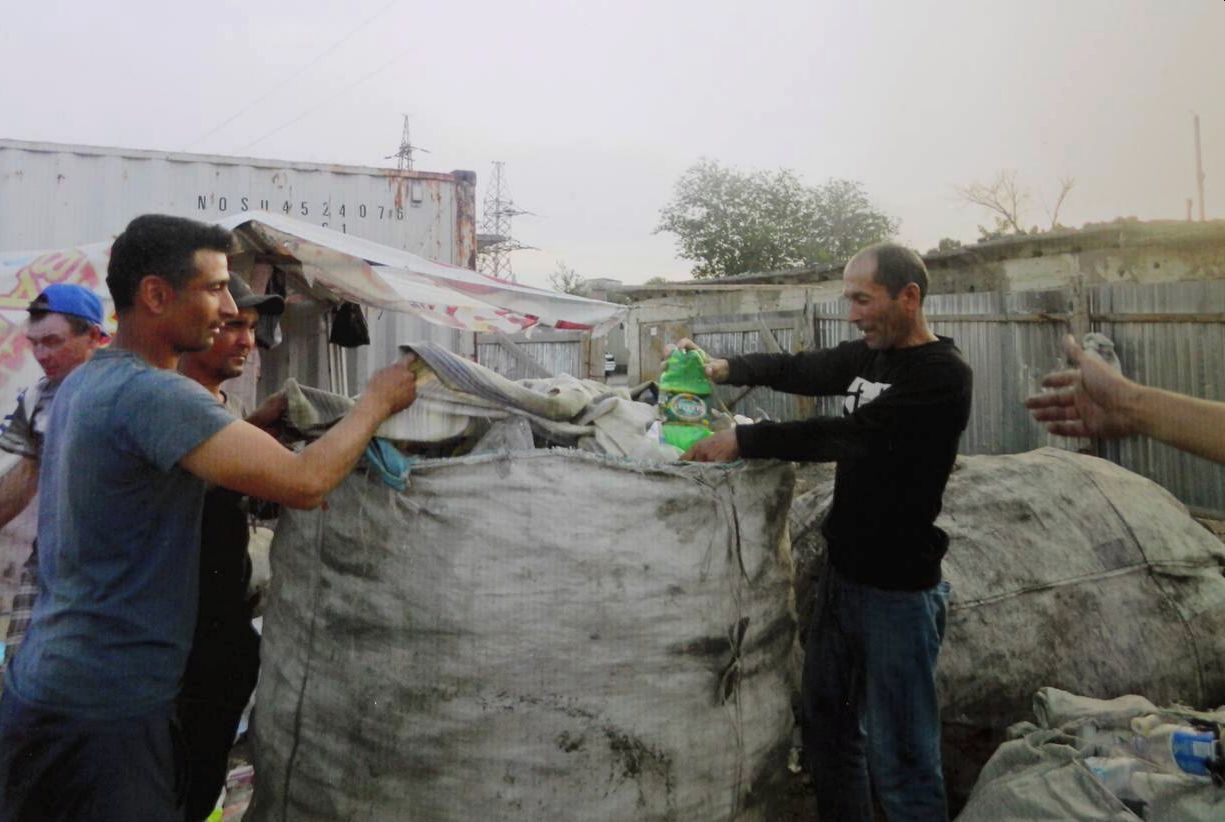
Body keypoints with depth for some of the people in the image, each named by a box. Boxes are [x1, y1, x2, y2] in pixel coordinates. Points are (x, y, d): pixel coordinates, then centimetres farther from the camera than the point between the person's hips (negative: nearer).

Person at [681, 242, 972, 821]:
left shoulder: (942, 376, -17)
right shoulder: (867, 354, 8)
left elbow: (846, 434, -24)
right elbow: (798, 369, 10)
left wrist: (743, 440, -22)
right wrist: (725, 368, -7)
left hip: (897, 589, -8)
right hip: (842, 572, 8)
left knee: (898, 759, 1)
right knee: (826, 723, 19)